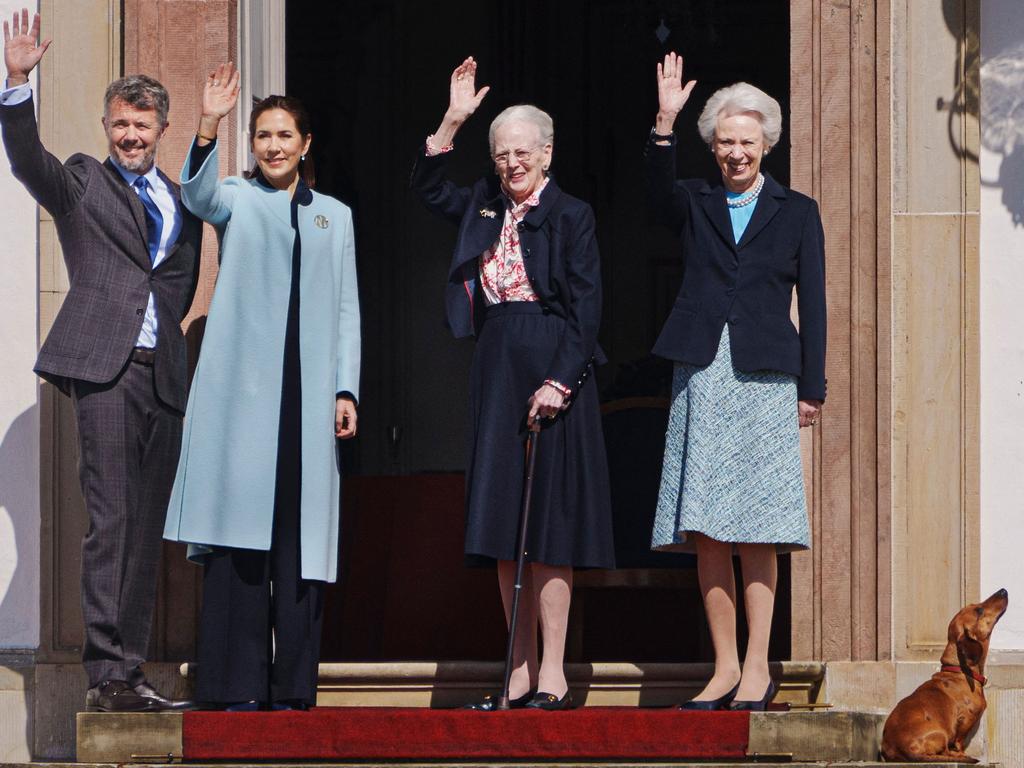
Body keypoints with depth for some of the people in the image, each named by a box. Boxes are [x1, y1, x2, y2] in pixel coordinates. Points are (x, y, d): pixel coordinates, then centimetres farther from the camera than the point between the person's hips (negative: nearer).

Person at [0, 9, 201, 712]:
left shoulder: (182, 202, 20)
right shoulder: (82, 184, 8)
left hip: (163, 371, 5)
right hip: (105, 367, -5)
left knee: (147, 528, 5)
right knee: (109, 520, -12)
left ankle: (131, 674, 7)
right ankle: (105, 673, -15)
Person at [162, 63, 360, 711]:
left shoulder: (335, 216, 18)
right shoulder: (236, 201, 10)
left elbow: (347, 309, 15)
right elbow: (198, 196, -14)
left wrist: (346, 390, 5)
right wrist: (209, 129, -30)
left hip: (308, 390, 2)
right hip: (241, 388, -2)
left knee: (301, 535, 0)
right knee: (238, 531, -7)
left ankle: (293, 687, 2)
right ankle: (237, 686, -7)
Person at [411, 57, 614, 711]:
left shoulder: (571, 215, -4)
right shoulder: (486, 208, 13)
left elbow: (586, 307, -9)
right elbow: (428, 188, 20)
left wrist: (560, 381, -16)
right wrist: (453, 121, 8)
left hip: (552, 369, -6)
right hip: (496, 369, 6)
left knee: (546, 527, -7)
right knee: (504, 531, 4)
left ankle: (552, 676, -6)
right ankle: (521, 675, 7)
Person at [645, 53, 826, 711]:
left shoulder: (797, 212, 10)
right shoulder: (696, 204, 12)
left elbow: (813, 306, 7)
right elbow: (658, 196, -12)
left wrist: (812, 387, 1)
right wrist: (664, 124, -26)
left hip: (763, 379, -2)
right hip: (701, 374, 2)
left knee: (756, 532, -5)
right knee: (706, 532, 0)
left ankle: (757, 666, -2)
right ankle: (725, 666, 5)